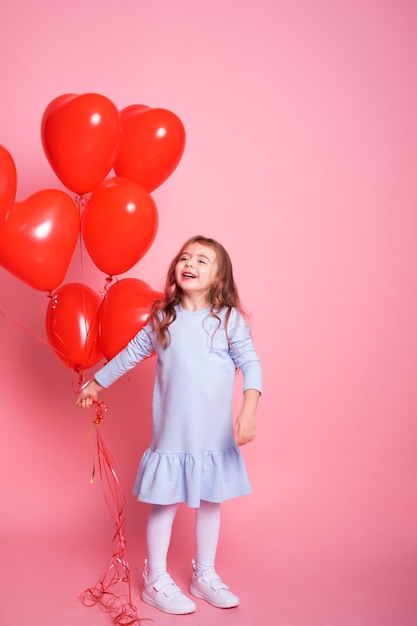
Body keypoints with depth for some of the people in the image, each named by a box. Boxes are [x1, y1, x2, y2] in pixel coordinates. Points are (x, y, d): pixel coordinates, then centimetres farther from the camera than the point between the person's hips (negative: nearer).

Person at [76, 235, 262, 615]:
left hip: (215, 435, 1)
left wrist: (248, 412, -23)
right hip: (172, 435, 0)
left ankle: (205, 575, 34)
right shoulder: (163, 318, 0)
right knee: (165, 503, 8)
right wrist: (97, 383, 22)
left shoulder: (229, 318, -5)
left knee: (210, 502, 14)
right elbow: (132, 353, 13)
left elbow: (251, 365, -9)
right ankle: (156, 581, 26)